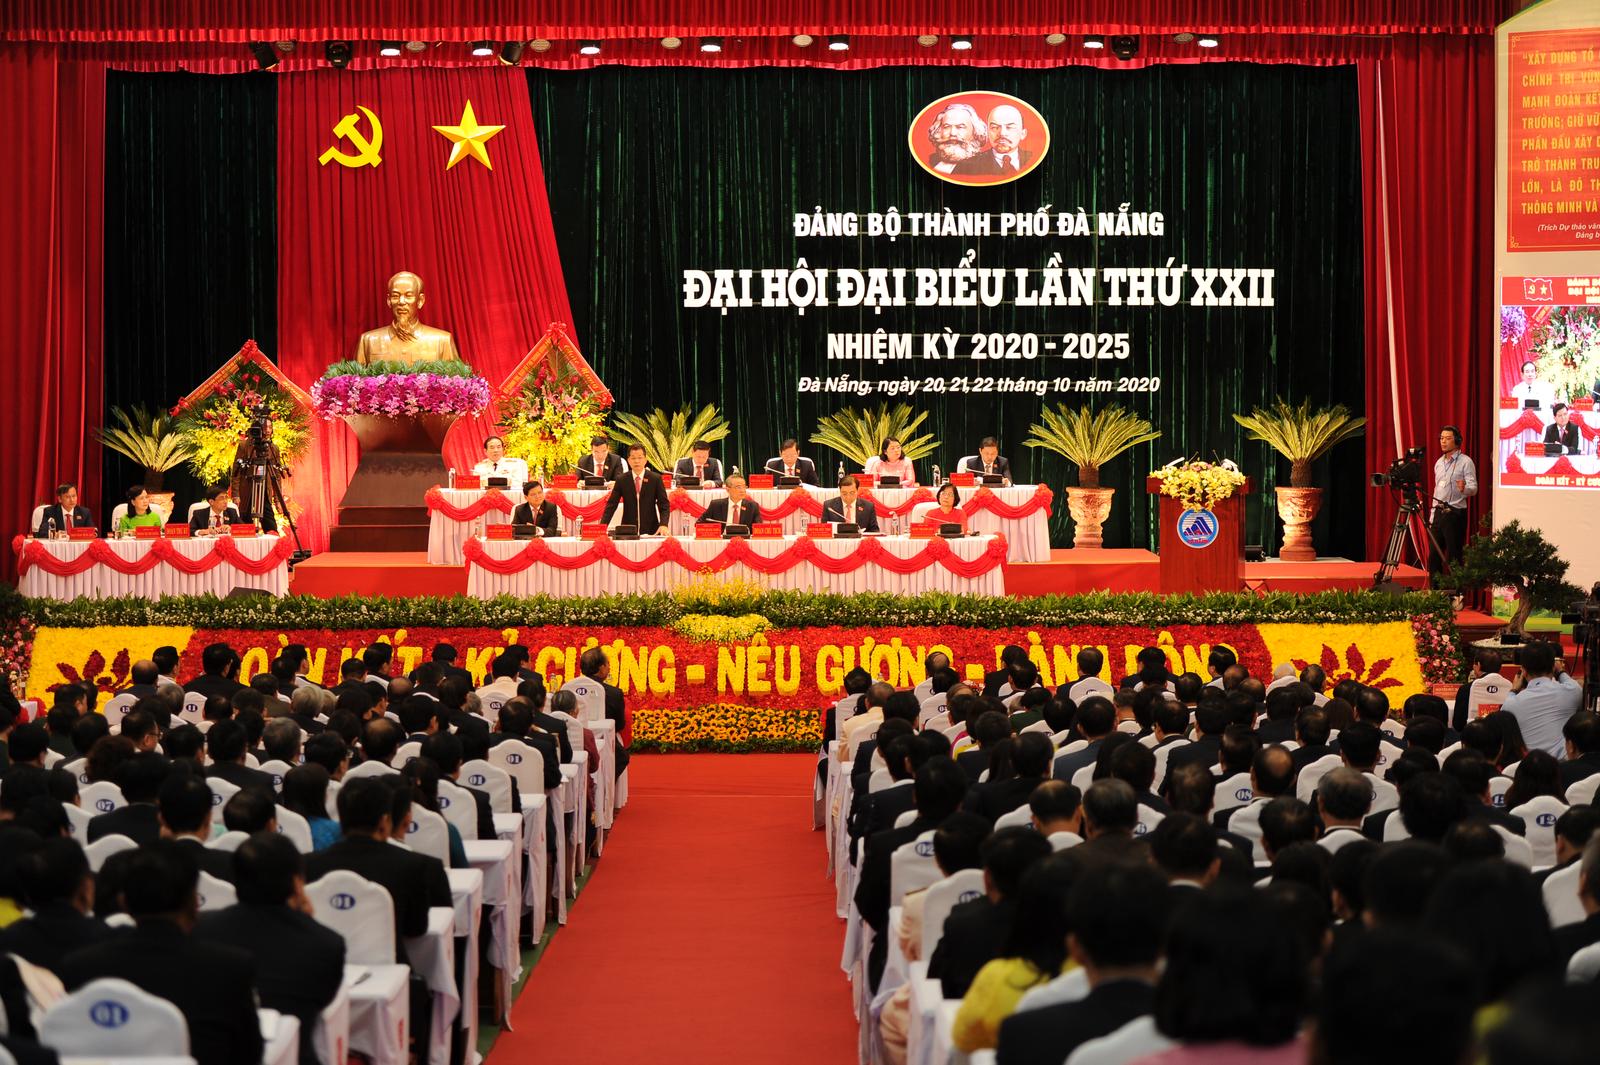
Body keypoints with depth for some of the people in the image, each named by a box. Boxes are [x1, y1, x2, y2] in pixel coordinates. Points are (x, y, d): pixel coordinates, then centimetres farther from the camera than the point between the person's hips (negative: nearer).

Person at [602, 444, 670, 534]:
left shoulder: (655, 478, 1)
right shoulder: (621, 480, 4)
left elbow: (664, 505, -1)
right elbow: (611, 505, 3)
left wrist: (663, 525, -18)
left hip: (650, 531, 0)